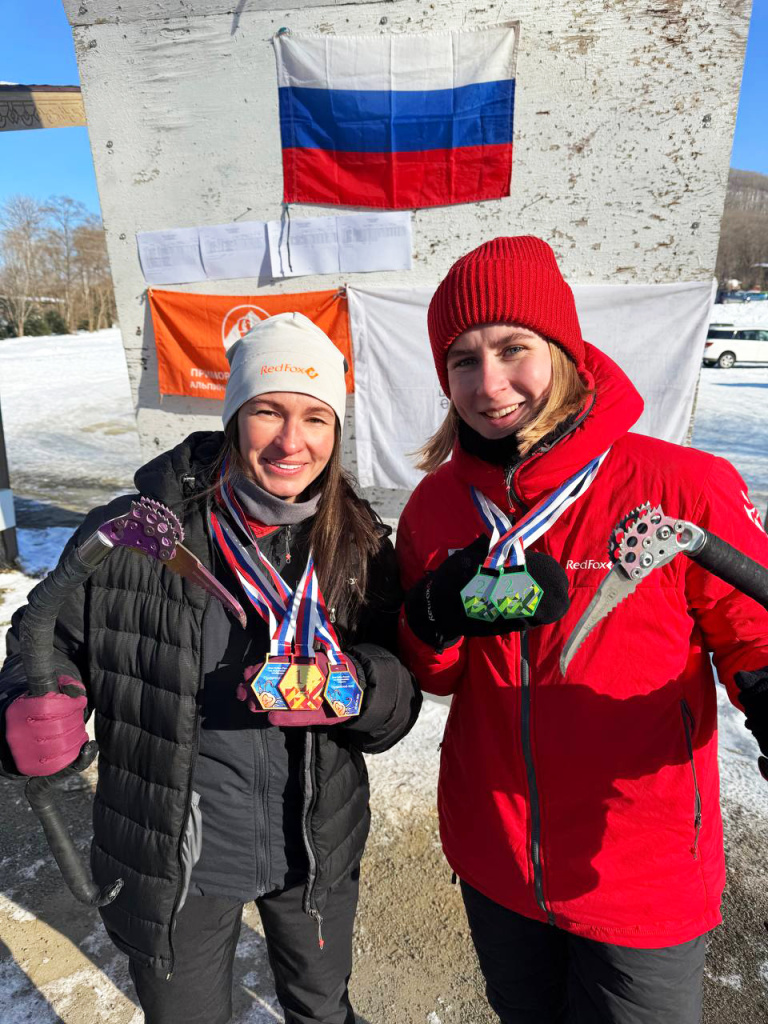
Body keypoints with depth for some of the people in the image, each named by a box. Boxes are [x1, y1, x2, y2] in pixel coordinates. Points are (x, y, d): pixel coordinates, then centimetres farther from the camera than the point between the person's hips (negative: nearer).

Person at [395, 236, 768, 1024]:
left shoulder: (682, 487, -20)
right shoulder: (435, 504, -8)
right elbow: (433, 677, 1)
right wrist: (436, 620, -21)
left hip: (645, 889, -3)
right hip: (493, 860, 4)